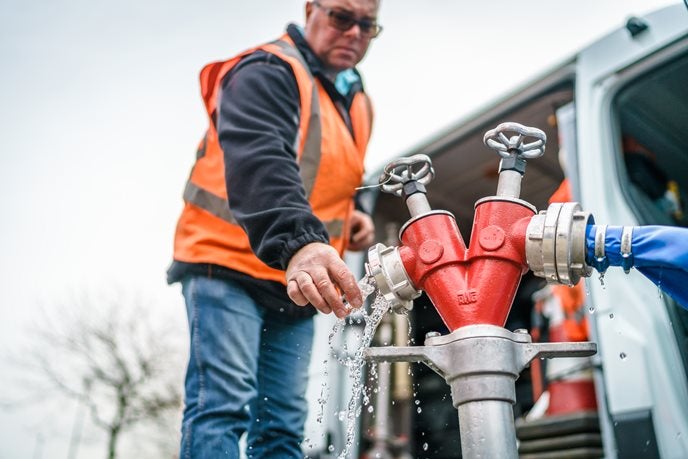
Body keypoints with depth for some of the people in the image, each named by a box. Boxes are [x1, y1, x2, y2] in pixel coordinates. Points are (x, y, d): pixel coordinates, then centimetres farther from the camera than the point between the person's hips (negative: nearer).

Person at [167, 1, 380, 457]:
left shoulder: (358, 103, 16)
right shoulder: (266, 72, -11)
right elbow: (260, 163, -31)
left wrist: (354, 214, 7)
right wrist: (297, 241, -48)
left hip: (296, 284, 8)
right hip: (227, 266, -7)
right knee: (222, 406, -16)